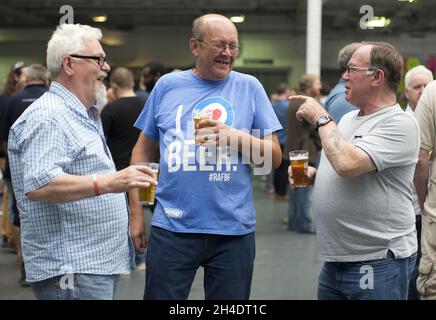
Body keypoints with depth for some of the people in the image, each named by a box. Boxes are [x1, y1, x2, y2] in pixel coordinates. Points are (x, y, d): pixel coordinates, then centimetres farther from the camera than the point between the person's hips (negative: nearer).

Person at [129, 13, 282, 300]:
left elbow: (274, 157, 3)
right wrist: (136, 213, 7)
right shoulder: (167, 86, 5)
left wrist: (237, 137, -14)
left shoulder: (249, 87, 4)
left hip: (234, 230, 0)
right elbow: (144, 152, 11)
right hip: (172, 228, 0)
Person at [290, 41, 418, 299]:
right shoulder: (349, 118, 12)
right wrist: (314, 174, 5)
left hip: (379, 261, -8)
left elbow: (348, 164, -29)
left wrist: (321, 118, -16)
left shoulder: (399, 124, -16)